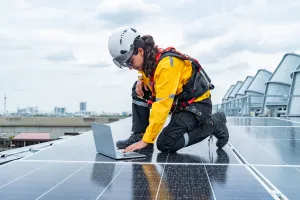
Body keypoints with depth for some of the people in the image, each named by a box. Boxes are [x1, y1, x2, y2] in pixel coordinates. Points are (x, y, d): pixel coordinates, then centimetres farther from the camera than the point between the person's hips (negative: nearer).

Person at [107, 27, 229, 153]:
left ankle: (213, 124, -3)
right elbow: (149, 76, 23)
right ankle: (138, 136, 2)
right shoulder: (149, 59, -3)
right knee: (139, 90, -2)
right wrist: (141, 80, -3)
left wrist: (146, 140, -31)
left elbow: (162, 106, -32)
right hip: (178, 103, 8)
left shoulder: (166, 65, -29)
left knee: (165, 145, -18)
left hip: (197, 103, -8)